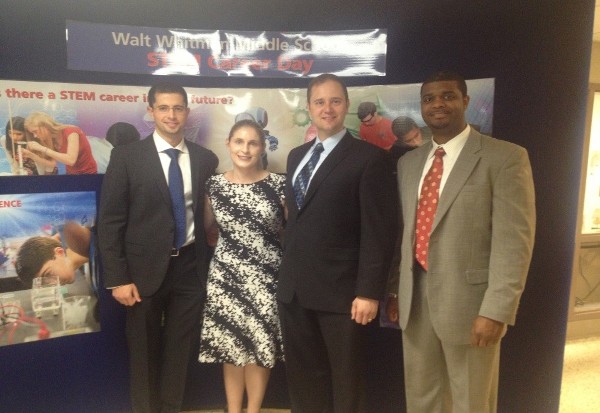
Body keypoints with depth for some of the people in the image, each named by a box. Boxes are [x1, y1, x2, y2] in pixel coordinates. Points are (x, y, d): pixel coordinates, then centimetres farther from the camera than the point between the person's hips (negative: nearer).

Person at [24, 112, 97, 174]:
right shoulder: (53, 139, 3)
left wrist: (42, 148, -28)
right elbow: (52, 163, -2)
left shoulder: (71, 131, -18)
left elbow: (71, 160, -30)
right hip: (70, 173, 6)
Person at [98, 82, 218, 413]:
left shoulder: (206, 159, 3)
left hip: (191, 267, 2)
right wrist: (118, 278, -10)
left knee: (180, 349, 14)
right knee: (144, 352, 15)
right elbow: (110, 220, -6)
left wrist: (211, 266, 0)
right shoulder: (126, 156, -5)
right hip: (145, 268, -2)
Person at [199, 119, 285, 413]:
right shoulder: (214, 185, 0)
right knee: (229, 344, 11)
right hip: (225, 276, 2)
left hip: (265, 277, -1)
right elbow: (205, 226, 14)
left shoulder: (278, 184, -7)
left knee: (260, 345, 10)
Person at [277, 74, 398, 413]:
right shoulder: (297, 156, 14)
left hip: (340, 290, -6)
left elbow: (379, 230, -12)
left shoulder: (370, 157, -7)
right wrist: (287, 273, 11)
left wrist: (369, 291, -16)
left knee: (345, 380, 13)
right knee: (302, 376, 17)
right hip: (294, 288, 6)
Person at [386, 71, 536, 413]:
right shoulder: (408, 163, 11)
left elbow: (514, 241, -13)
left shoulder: (505, 157, -8)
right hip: (414, 300, 6)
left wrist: (496, 310, -18)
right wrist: (395, 290, 13)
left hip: (469, 301, -5)